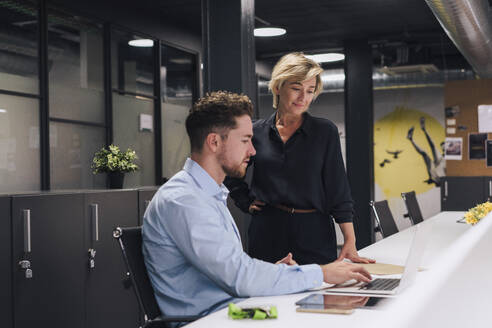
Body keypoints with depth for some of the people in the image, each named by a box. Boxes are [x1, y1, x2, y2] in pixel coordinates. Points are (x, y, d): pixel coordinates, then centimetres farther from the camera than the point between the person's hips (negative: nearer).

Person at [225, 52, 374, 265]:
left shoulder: (326, 132, 1)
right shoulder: (256, 132, 4)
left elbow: (338, 190, -2)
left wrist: (349, 242, -8)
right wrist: (246, 203, 8)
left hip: (314, 232, -1)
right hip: (267, 234, 1)